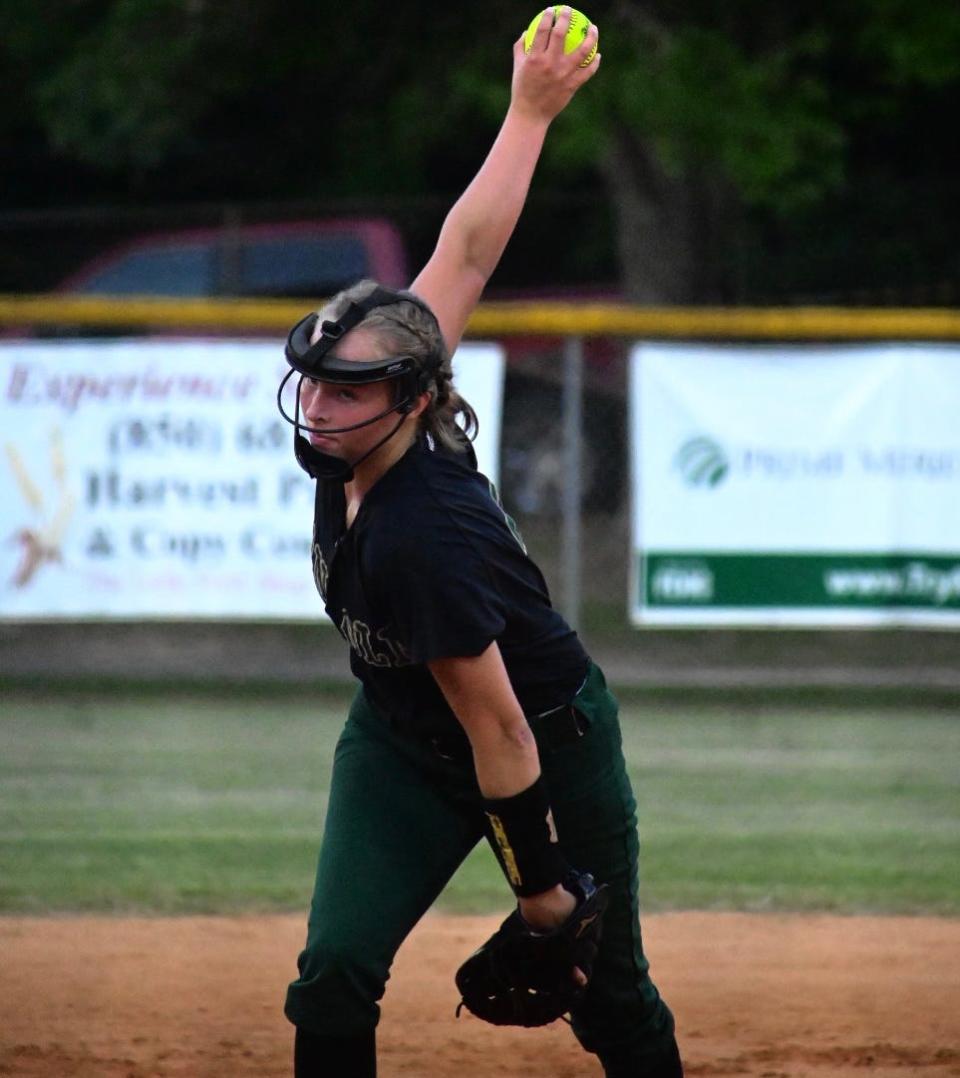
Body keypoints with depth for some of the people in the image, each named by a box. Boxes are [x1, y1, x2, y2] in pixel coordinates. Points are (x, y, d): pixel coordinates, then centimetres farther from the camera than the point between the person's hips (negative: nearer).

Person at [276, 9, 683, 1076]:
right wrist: (530, 112, -5)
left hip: (557, 741, -7)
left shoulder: (420, 538, -37)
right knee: (334, 973, -9)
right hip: (403, 741, 7)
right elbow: (465, 254, -13)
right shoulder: (353, 446, -17)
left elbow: (499, 731, -28)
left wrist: (540, 888, -21)